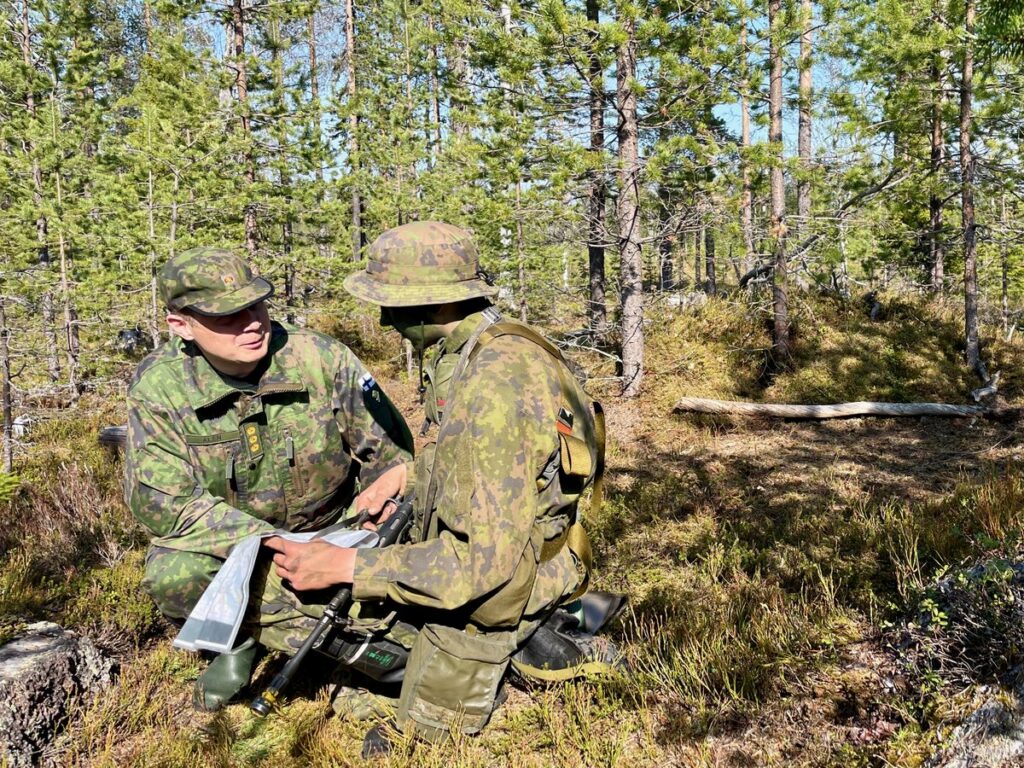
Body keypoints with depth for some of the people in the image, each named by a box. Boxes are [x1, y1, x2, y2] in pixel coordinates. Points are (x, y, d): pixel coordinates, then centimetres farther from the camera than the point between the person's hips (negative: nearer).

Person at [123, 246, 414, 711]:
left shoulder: (323, 359, -18)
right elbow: (162, 503, -21)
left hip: (328, 531, 1)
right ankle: (235, 638, 0)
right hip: (224, 542, -1)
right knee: (175, 575, -34)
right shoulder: (158, 386, -17)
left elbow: (391, 455, -8)